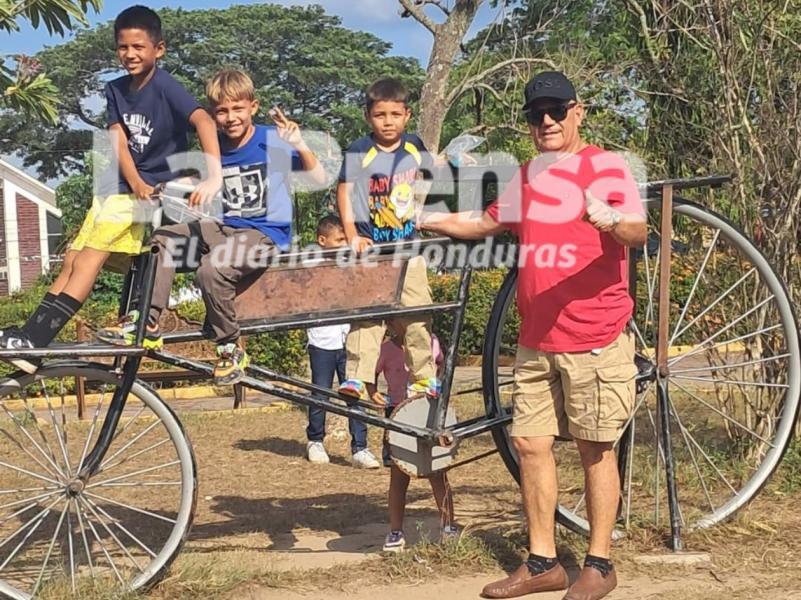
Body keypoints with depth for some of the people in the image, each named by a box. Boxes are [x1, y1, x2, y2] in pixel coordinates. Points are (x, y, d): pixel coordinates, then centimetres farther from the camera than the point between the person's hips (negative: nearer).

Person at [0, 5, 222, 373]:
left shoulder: (164, 86, -14)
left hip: (160, 190, -7)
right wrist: (135, 184, -23)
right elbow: (119, 140, -4)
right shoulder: (115, 90, 5)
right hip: (121, 186, 7)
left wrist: (214, 176, -45)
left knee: (89, 259, -19)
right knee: (72, 261, -1)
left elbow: (203, 121, -29)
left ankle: (32, 341, -21)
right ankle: (32, 338, -1)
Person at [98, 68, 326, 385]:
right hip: (226, 228, 7)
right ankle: (146, 323, -6)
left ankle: (231, 350, -12)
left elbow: (319, 179, -12)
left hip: (266, 233, -7)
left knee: (212, 270, -31)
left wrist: (301, 147, -29)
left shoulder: (273, 141, -8)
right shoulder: (214, 149, 6)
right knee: (160, 241, -4)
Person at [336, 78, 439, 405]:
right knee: (365, 314, -9)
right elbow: (344, 191, -6)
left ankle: (425, 378, 14)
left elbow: (428, 179, 21)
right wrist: (352, 236, -13)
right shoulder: (359, 151, -6)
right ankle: (358, 379, -8)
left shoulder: (415, 147, 3)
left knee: (416, 315, 3)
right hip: (370, 245, -3)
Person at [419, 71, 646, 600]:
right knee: (530, 443, 6)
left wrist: (610, 219, -40)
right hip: (537, 340, 7)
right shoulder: (526, 177, 15)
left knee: (596, 449, 2)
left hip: (595, 339, -6)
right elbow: (485, 224, 29)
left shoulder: (606, 166, -6)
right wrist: (430, 220, 17)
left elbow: (638, 233, -19)